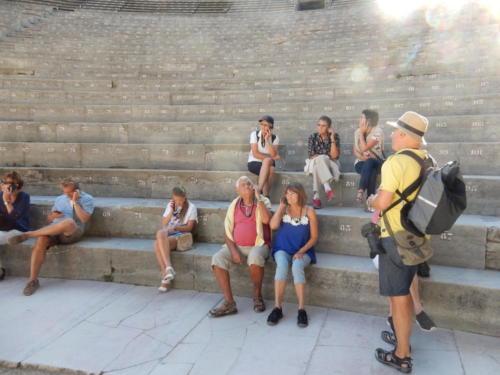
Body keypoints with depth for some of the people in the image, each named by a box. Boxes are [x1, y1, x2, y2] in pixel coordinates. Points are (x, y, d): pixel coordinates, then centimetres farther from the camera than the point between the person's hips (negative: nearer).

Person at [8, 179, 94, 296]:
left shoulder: (87, 199, 9)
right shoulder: (59, 199, 24)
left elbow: (84, 219, -7)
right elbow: (48, 219, 25)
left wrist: (75, 201, -7)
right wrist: (53, 216, 2)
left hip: (72, 232, -4)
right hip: (53, 230, 4)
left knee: (69, 221, -40)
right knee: (41, 240, -31)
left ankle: (28, 234, -30)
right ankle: (33, 280, -25)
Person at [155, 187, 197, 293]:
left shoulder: (191, 207, 7)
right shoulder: (170, 206, 21)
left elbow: (189, 227, 0)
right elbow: (163, 224, 14)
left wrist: (175, 227, -16)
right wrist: (171, 211, 3)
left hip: (181, 236, -4)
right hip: (167, 234, 4)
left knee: (158, 243, -34)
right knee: (159, 238, -35)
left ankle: (166, 277, -35)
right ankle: (169, 268, -38)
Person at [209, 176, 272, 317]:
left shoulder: (263, 201, 4)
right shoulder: (234, 205, 11)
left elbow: (266, 219, -18)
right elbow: (227, 232, 7)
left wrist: (258, 198, -13)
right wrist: (233, 251, -9)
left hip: (258, 245, -3)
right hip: (237, 246, 3)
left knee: (255, 257, -37)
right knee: (217, 258, -23)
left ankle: (257, 295, -11)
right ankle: (229, 303, -20)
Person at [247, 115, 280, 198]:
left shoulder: (275, 138, 1)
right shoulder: (254, 134, -4)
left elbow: (274, 155, -14)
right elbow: (255, 154, -12)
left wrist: (267, 140, -18)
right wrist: (271, 158, -15)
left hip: (268, 164, 2)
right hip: (254, 163, -2)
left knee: (271, 169, -36)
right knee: (269, 169, -34)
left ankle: (259, 191, -29)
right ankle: (266, 196, -31)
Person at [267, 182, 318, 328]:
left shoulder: (309, 212, 2)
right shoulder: (283, 210, 6)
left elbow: (314, 237, 1)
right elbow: (273, 226, -13)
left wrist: (301, 251, -13)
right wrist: (281, 206, -5)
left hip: (303, 251, -1)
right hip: (282, 250, 1)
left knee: (297, 266, -34)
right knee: (282, 265, -33)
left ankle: (301, 309, -28)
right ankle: (277, 307, -28)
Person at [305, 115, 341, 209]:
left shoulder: (335, 136, -4)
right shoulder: (312, 137, -1)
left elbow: (334, 155, -15)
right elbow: (311, 156, -5)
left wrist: (332, 139, -19)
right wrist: (326, 156, -9)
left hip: (330, 164, -1)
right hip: (315, 163, 1)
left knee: (317, 168, -35)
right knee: (319, 160, -36)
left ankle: (316, 196, -37)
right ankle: (327, 187, -44)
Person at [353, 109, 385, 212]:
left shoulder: (378, 131, -11)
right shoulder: (357, 132, 6)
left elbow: (364, 148, -19)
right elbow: (355, 150, 5)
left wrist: (361, 133, -10)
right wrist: (361, 157, -14)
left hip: (376, 162, -2)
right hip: (361, 163, 2)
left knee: (369, 162, -39)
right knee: (371, 171, -34)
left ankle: (360, 192, -42)